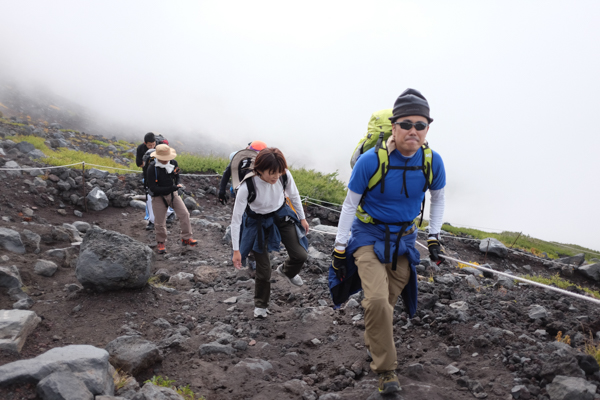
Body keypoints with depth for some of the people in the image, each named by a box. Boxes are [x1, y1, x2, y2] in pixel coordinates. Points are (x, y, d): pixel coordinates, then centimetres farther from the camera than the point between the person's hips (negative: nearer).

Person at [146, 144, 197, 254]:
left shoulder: (173, 163, -6)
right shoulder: (152, 168, -22)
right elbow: (153, 188, -24)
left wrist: (177, 185, -6)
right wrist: (170, 188, -30)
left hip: (172, 194, 4)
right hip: (159, 196, -4)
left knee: (184, 214, -3)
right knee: (160, 222, 4)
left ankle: (186, 238, 12)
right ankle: (160, 243, 27)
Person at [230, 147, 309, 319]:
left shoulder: (285, 175, -25)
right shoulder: (247, 186, -34)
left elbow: (294, 195, -2)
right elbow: (236, 218, -25)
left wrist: (302, 218, 8)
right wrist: (236, 250, -21)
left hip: (281, 215, 3)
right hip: (258, 222, -3)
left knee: (301, 254, -5)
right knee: (263, 268, 1)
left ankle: (286, 271, 34)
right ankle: (260, 304, 30)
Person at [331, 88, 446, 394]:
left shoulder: (432, 162, -10)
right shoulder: (371, 161, -21)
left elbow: (438, 198, 11)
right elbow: (349, 205, -10)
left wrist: (434, 237, 5)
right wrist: (339, 250, -9)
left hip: (403, 239, 4)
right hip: (369, 235, -3)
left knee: (388, 301, 12)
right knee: (377, 300, -21)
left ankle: (372, 344, 44)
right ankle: (386, 369, -3)